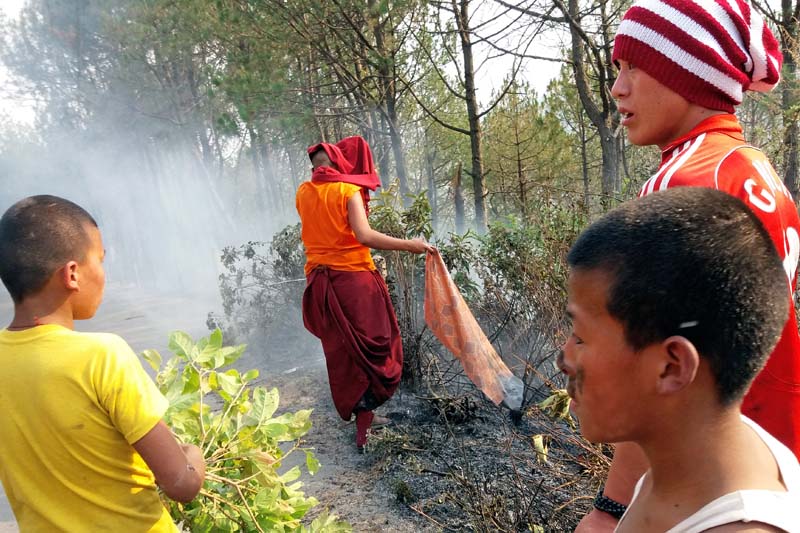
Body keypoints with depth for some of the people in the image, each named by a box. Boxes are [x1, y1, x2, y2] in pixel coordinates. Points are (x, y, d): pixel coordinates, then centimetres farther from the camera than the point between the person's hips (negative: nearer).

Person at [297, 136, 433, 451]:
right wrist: (409, 245, -18)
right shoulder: (348, 189, -9)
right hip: (353, 279, -6)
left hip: (320, 281, 6)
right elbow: (364, 235, -22)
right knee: (371, 349, 5)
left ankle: (358, 414, 30)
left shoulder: (303, 192, 6)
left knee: (340, 352, 16)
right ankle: (364, 428, 4)